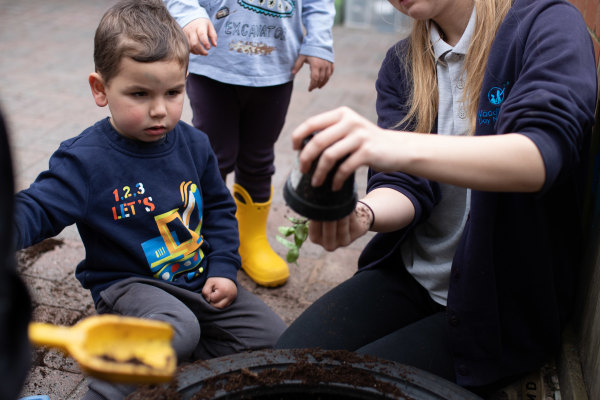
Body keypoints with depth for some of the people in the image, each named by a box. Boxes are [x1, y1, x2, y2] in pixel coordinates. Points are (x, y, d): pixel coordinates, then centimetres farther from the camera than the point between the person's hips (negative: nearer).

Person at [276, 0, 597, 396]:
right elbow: (405, 185, -6)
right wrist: (362, 214, -30)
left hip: (504, 303, -4)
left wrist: (400, 147, -45)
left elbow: (544, 153, -29)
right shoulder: (401, 63, 6)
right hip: (409, 273, 5)